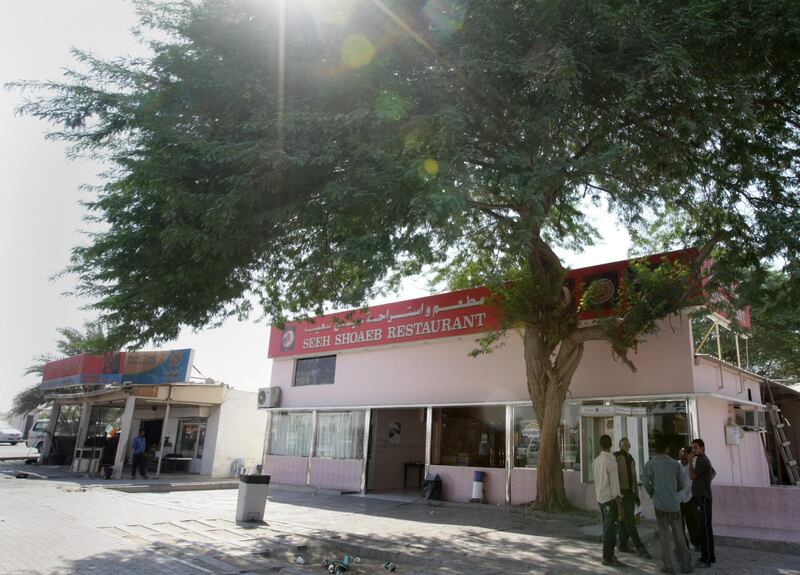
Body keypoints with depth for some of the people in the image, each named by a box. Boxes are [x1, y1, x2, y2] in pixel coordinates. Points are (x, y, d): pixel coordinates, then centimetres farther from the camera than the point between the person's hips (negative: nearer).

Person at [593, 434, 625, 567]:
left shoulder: (596, 461, 7)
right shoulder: (611, 461, -15)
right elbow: (614, 484, -16)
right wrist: (619, 504, -13)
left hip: (600, 498, 7)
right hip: (610, 499, -7)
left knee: (607, 528, 15)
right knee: (610, 529, -2)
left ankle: (608, 555, 22)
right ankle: (608, 558, 2)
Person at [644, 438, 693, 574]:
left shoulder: (650, 464, -5)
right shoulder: (675, 464, -2)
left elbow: (646, 484, -6)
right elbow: (681, 484, 4)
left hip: (660, 504, -1)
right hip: (674, 504, 1)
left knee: (664, 534, 6)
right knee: (678, 535, 12)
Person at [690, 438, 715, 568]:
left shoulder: (702, 460, -15)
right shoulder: (702, 459, 16)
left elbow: (692, 476, -20)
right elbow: (713, 473, 32)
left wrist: (690, 461, -13)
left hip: (703, 498, -10)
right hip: (701, 497, 10)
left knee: (704, 528, -8)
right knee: (705, 528, 14)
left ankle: (707, 559, -5)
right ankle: (709, 556, 21)